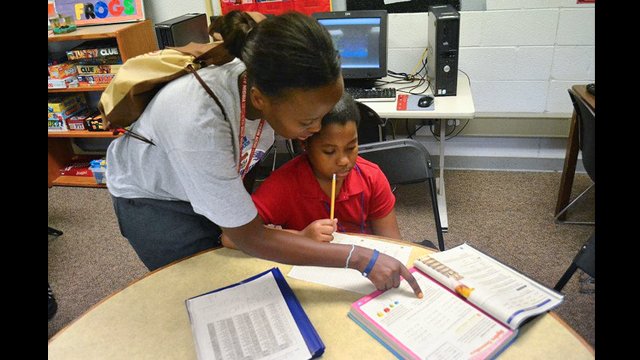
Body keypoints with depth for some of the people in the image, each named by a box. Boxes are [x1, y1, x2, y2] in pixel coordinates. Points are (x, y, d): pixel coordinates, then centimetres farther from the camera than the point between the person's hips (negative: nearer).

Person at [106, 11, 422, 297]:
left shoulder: (275, 85, -28)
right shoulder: (199, 124, -44)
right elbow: (249, 238, -33)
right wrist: (358, 258, -33)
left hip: (214, 180, 4)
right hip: (150, 198, -4)